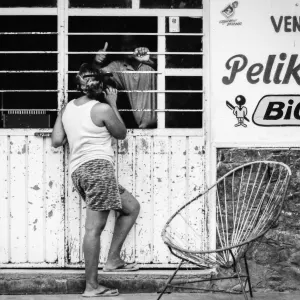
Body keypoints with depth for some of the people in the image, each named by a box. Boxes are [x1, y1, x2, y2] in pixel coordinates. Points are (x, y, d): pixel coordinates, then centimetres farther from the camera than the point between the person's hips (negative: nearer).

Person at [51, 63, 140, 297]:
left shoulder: (67, 108, 15)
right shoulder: (102, 109, -4)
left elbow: (57, 141, 12)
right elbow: (121, 134, 11)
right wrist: (113, 104, 15)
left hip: (77, 170, 8)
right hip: (98, 166, -8)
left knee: (131, 206, 17)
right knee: (94, 227, -8)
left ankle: (114, 260, 12)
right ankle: (92, 286, -7)